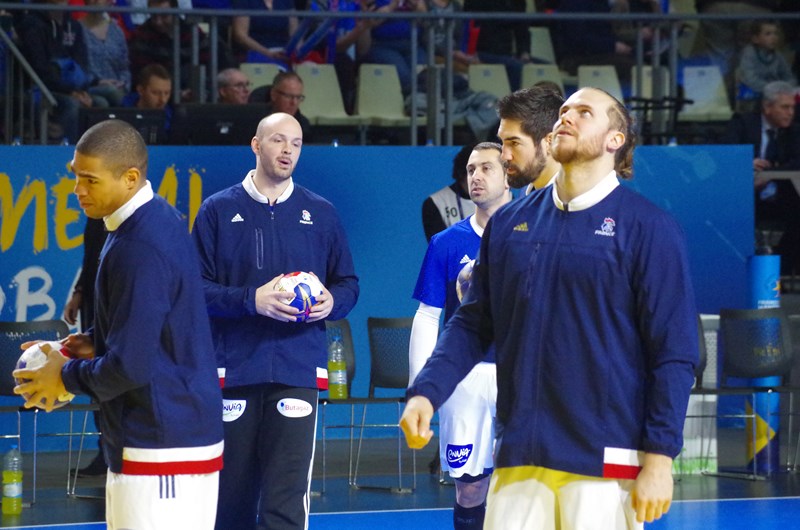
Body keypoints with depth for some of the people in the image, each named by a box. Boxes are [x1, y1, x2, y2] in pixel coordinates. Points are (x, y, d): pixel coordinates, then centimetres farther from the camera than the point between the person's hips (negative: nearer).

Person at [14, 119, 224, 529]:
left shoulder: (139, 249, -21)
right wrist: (97, 344, 11)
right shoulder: (161, 220, 10)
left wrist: (67, 376, -5)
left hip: (161, 447, -10)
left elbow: (130, 367, -22)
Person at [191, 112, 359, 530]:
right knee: (231, 493, 7)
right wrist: (251, 300, -15)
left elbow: (348, 284, 16)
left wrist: (332, 301, -7)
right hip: (234, 369, 0)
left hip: (297, 372, 0)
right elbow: (197, 287, 1)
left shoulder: (321, 214, 11)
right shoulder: (219, 210, 6)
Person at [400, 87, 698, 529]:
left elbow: (674, 353, -4)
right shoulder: (508, 223, 12)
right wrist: (425, 393, -2)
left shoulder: (647, 228, -1)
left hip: (605, 462, -4)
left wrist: (660, 459, -10)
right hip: (518, 459, 4)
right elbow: (472, 325, 15)